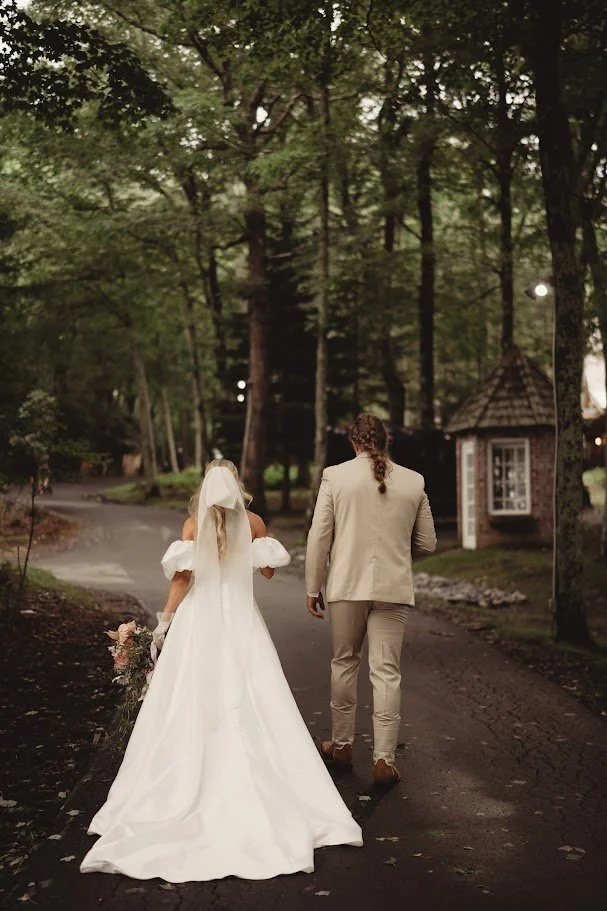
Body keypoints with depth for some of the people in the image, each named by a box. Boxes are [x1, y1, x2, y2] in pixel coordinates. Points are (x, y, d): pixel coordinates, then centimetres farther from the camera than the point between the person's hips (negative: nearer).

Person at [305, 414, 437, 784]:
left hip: (347, 586, 0)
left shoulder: (335, 476, -4)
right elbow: (428, 544, 6)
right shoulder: (414, 482, 1)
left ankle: (342, 746, 27)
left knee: (344, 663, 16)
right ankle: (384, 760, 4)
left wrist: (314, 588, 6)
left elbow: (319, 538, -3)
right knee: (387, 672, 4)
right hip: (393, 589, 1)